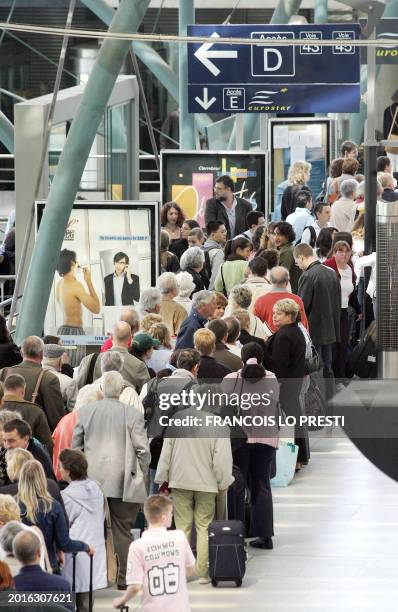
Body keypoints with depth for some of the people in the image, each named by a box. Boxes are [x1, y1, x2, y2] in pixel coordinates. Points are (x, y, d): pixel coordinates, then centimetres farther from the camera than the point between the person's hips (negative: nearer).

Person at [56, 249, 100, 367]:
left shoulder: (59, 284, 9)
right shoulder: (76, 285, -15)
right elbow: (96, 309, -12)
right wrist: (89, 281, -7)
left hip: (62, 330, 9)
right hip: (75, 331, -9)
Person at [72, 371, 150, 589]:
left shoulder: (85, 412, 3)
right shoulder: (133, 415, -7)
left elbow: (75, 446, 10)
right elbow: (142, 450, -4)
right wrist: (142, 476, 11)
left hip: (92, 479, 3)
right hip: (123, 481, -2)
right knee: (122, 530, 3)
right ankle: (124, 577, 4)